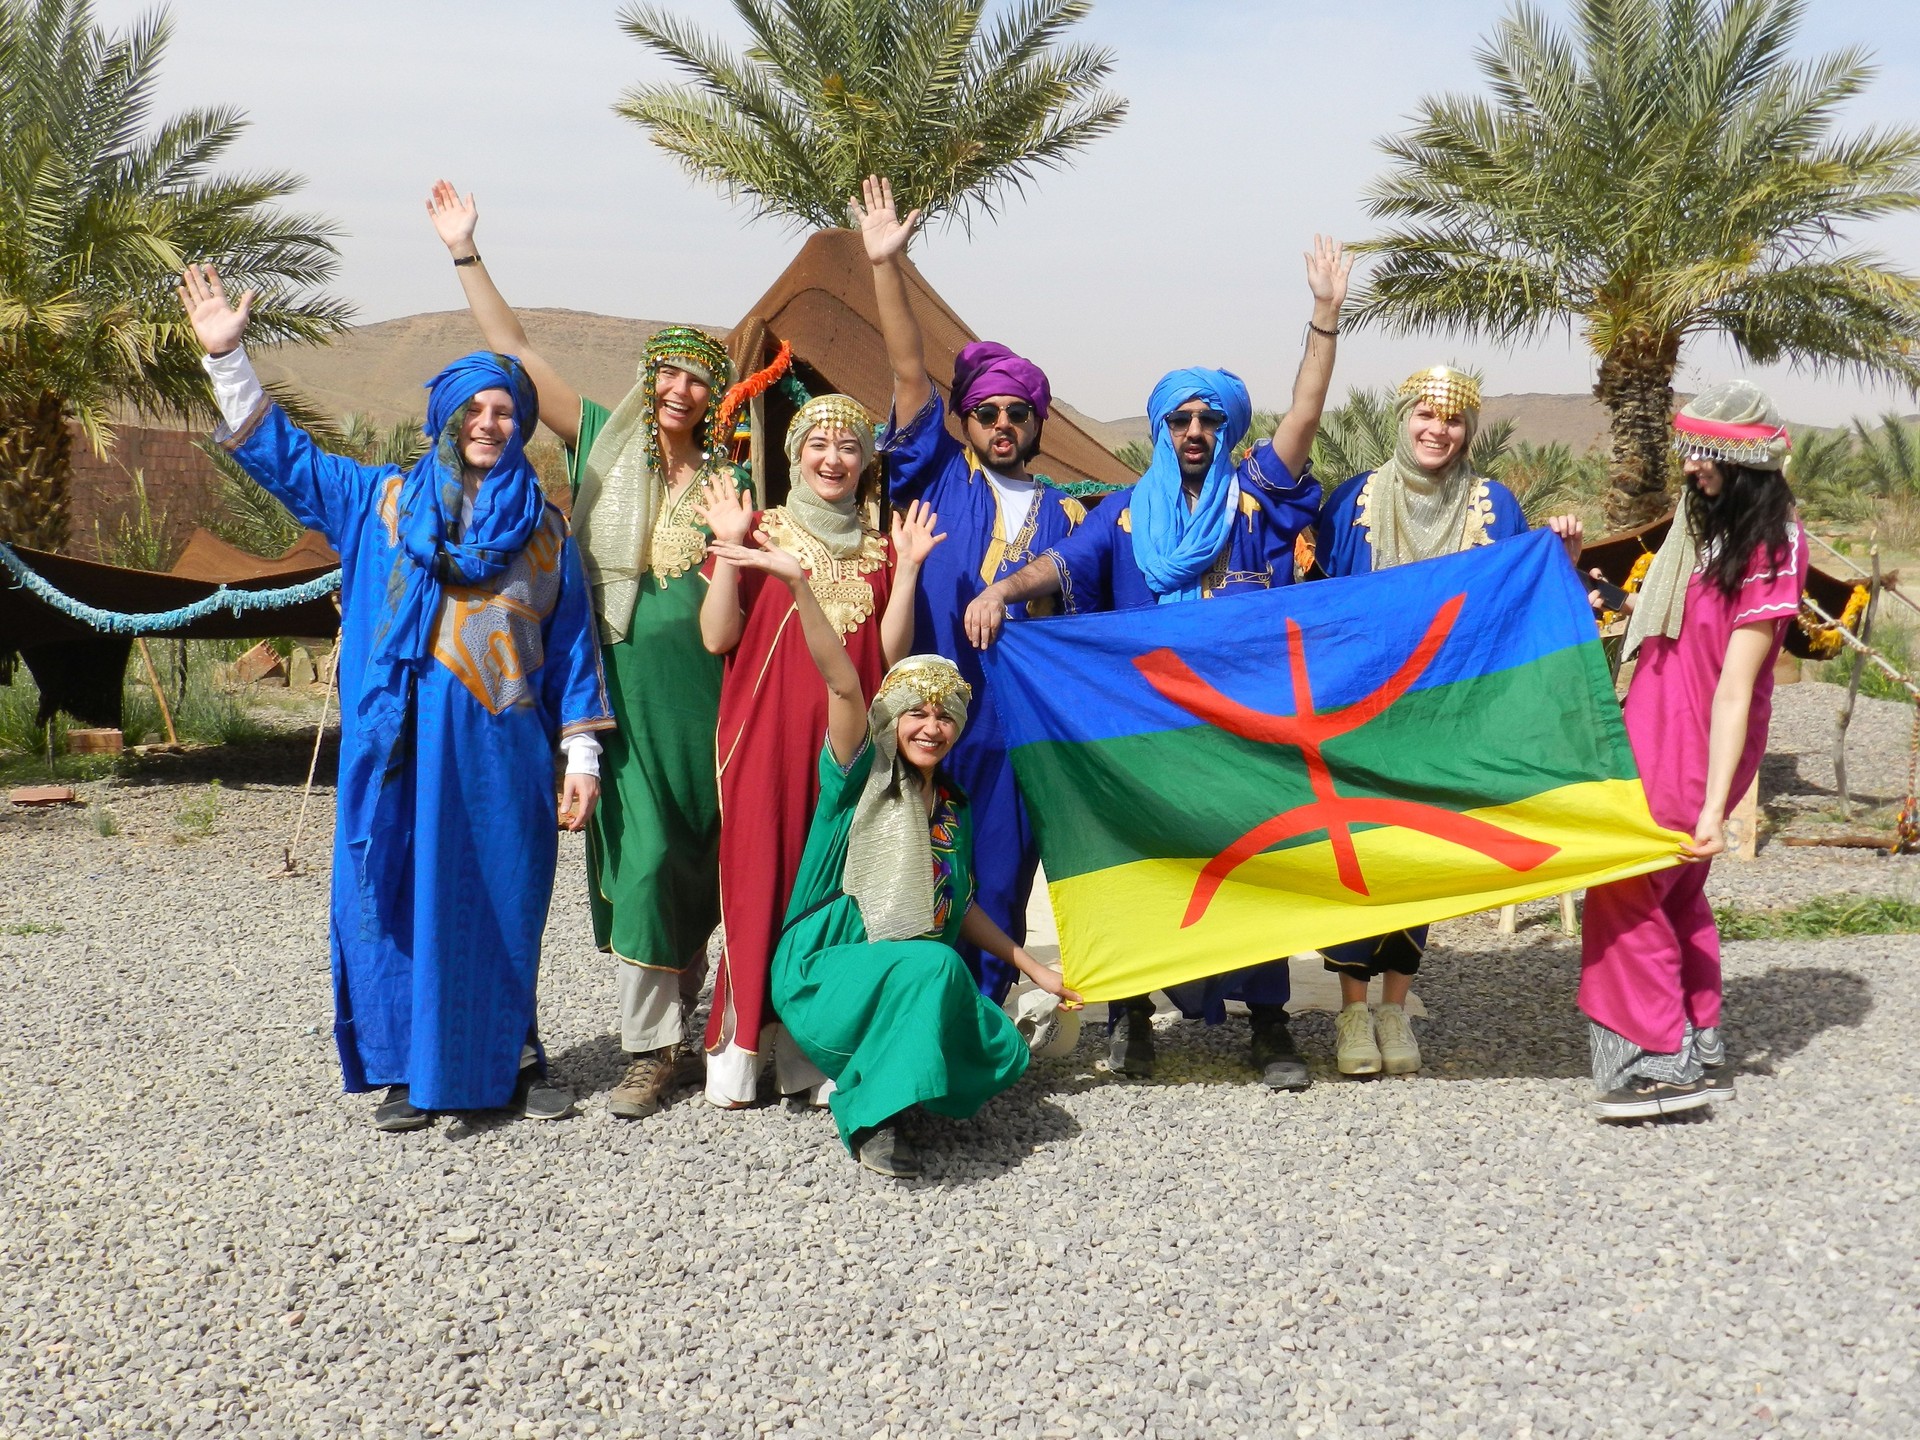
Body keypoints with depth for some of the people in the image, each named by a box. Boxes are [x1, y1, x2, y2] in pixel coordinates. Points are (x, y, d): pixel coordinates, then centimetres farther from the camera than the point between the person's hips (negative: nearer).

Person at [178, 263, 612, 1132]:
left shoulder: (542, 527, 10)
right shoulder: (380, 500, 10)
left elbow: (571, 643, 8)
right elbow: (278, 451, 9)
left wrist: (580, 754, 3)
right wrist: (228, 358, -2)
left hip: (501, 746, 0)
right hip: (403, 743, 0)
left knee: (502, 904, 4)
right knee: (400, 897, 1)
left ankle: (512, 1058, 19)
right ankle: (412, 1070, 12)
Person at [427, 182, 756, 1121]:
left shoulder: (729, 478, 7)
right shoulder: (605, 444, 4)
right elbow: (516, 354, 2)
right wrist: (464, 254, 0)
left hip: (702, 689, 1)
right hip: (622, 686, -1)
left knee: (701, 855, 6)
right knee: (638, 856, -4)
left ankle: (679, 1025, 22)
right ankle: (650, 1049, 4)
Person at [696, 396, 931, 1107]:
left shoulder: (879, 550, 15)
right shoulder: (758, 532, 6)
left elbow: (891, 655, 5)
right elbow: (716, 638, -4)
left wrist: (906, 569, -2)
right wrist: (730, 547, -11)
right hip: (766, 739, -2)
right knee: (760, 880, -6)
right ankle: (740, 1050, 2)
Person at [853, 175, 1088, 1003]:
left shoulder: (1066, 515, 15)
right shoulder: (941, 482, 9)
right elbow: (910, 375, -1)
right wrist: (886, 266, -8)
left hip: (1018, 724, 2)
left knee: (997, 885, 6)